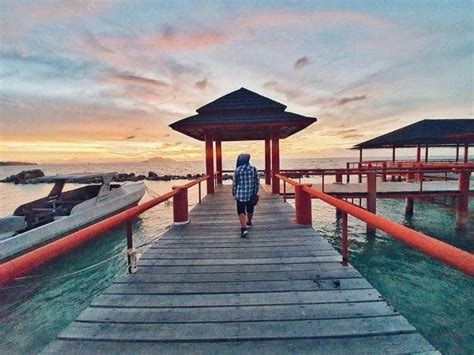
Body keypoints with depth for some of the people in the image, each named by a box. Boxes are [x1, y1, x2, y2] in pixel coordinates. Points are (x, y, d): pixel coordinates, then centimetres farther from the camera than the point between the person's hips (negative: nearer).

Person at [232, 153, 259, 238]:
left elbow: (234, 183, -4)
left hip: (240, 194, -3)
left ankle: (243, 228, -12)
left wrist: (234, 193, 9)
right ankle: (249, 222, 45)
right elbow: (257, 182, 0)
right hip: (251, 194, 3)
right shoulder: (253, 169, -3)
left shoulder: (237, 170, -9)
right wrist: (255, 192, 12)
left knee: (241, 211, 2)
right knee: (250, 209, 22)